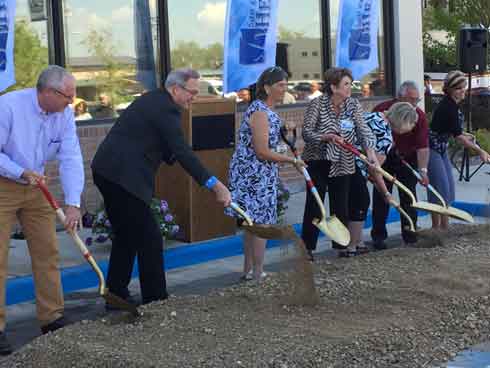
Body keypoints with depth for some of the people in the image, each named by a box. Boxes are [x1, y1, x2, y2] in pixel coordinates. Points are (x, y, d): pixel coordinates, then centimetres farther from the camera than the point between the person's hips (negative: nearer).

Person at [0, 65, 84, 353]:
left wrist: (73, 204, -22)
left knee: (48, 252, 8)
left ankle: (52, 318, 19)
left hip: (36, 188, 5)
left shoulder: (64, 114, -8)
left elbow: (71, 159, -13)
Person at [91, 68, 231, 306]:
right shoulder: (166, 108, -13)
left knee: (127, 237, 19)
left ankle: (116, 295, 25)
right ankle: (155, 300, 1)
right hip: (123, 177, -10)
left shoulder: (153, 100, 18)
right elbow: (182, 152, -21)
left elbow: (169, 150, 23)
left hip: (108, 171, 11)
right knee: (150, 240, -4)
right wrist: (213, 184, -23)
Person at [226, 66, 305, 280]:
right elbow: (262, 152, -23)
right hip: (255, 176, -10)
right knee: (261, 223, -4)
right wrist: (292, 160, -15)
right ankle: (257, 273, 4)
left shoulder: (266, 110, 13)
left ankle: (248, 270, 25)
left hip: (251, 174, 10)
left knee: (253, 223, 16)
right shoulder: (260, 112, -19)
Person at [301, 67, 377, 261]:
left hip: (342, 164, 3)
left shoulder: (353, 105, 0)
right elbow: (306, 132, -13)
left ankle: (341, 244, 20)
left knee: (341, 205, 7)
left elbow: (363, 130, -9)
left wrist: (370, 151, -26)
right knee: (314, 205, -1)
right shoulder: (317, 104, -10)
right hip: (317, 162, -3)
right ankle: (307, 247, 7)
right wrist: (327, 137, -30)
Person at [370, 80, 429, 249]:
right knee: (381, 197, 0)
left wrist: (423, 170, -30)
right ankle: (378, 235, 7)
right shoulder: (382, 110, -18)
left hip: (408, 159, 1)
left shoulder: (420, 116, -16)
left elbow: (422, 146, -21)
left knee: (409, 196, 3)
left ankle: (409, 232, 14)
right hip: (383, 159, -1)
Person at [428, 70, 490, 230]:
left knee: (448, 187, 8)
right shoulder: (447, 107, -25)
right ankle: (436, 228, -1)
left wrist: (465, 135, 2)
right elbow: (458, 138, -23)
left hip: (442, 148, 9)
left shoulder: (455, 104, 3)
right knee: (440, 187, -9)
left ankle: (445, 228, 15)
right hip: (432, 148, -9)